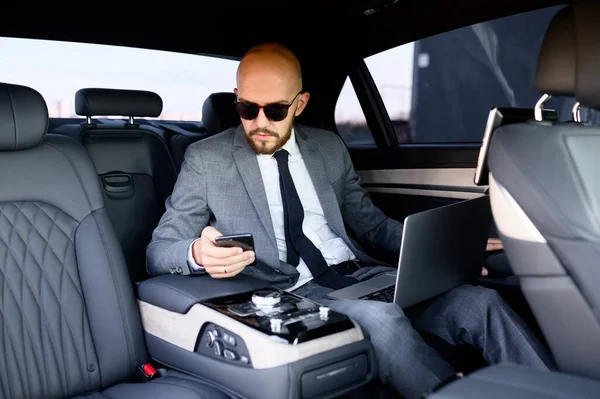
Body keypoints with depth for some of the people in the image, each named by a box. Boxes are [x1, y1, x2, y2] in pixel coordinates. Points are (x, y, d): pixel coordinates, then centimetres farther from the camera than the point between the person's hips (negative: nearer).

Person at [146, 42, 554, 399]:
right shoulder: (207, 159, 3)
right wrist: (198, 253, -23)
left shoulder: (330, 147, 14)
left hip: (364, 276, 4)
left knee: (478, 302, -19)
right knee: (380, 319, -35)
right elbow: (158, 252, 3)